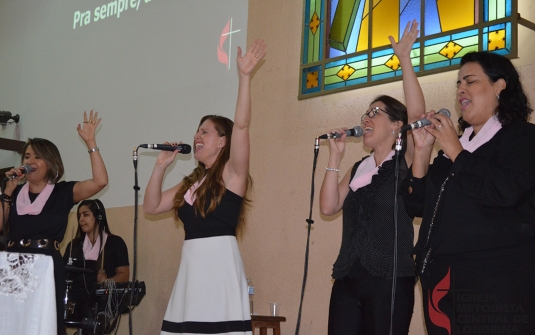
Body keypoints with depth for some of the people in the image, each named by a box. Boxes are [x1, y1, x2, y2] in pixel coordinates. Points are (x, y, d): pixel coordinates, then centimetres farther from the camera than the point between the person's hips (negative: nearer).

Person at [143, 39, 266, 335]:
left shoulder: (232, 174, 0)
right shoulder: (192, 182, 18)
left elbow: (241, 125, -14)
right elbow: (151, 206, 20)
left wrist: (244, 76, -19)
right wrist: (161, 166, 12)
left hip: (220, 263, -7)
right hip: (191, 267, 7)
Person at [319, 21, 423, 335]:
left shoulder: (406, 163, -1)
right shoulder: (359, 169, 16)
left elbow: (417, 114, -16)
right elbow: (329, 206, 6)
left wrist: (405, 59, -17)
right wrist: (335, 157, 3)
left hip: (390, 280, -5)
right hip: (347, 279, 5)